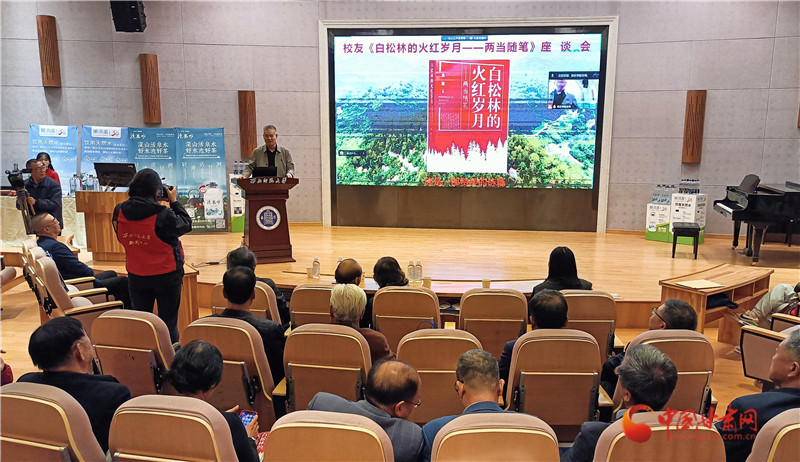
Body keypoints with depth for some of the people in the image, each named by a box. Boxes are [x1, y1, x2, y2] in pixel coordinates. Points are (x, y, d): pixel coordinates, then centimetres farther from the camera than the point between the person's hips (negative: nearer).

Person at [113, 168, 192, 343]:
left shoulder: (119, 212, -8)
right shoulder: (163, 215, -24)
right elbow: (186, 225, -8)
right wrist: (174, 201, 4)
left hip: (136, 275, 4)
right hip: (167, 275, -4)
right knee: (168, 322, 9)